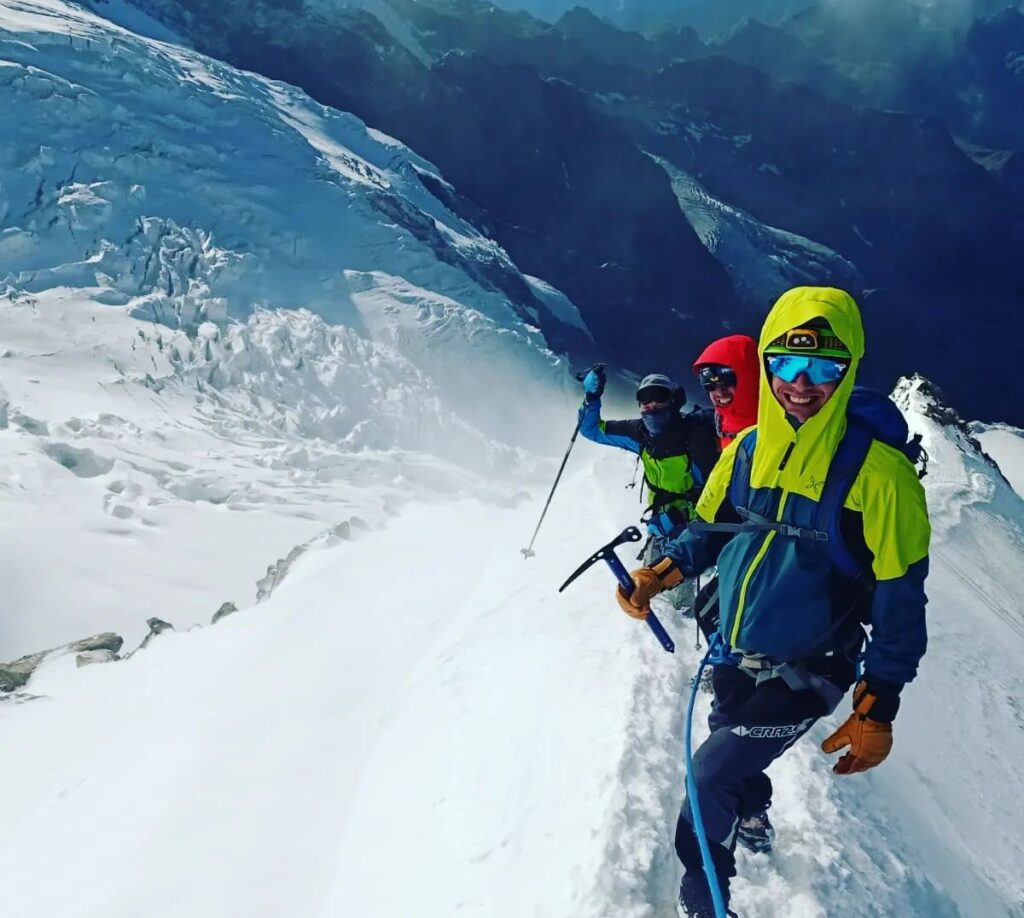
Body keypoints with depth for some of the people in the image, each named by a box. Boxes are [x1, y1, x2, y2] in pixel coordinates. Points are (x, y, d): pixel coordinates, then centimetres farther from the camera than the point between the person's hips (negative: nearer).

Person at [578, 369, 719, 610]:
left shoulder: (695, 431, -22)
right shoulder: (641, 432, -6)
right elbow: (592, 429, 4)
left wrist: (675, 518, -27)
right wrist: (591, 398, -14)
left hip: (692, 518, -5)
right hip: (663, 520, 5)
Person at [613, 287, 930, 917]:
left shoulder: (877, 470, -22)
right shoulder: (748, 449, -7)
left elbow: (900, 601, -16)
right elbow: (712, 528, 8)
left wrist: (877, 710, -14)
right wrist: (666, 570, -11)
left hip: (806, 673, -5)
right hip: (735, 653, 6)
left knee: (710, 776, -7)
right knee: (733, 753, 25)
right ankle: (754, 822, 59)